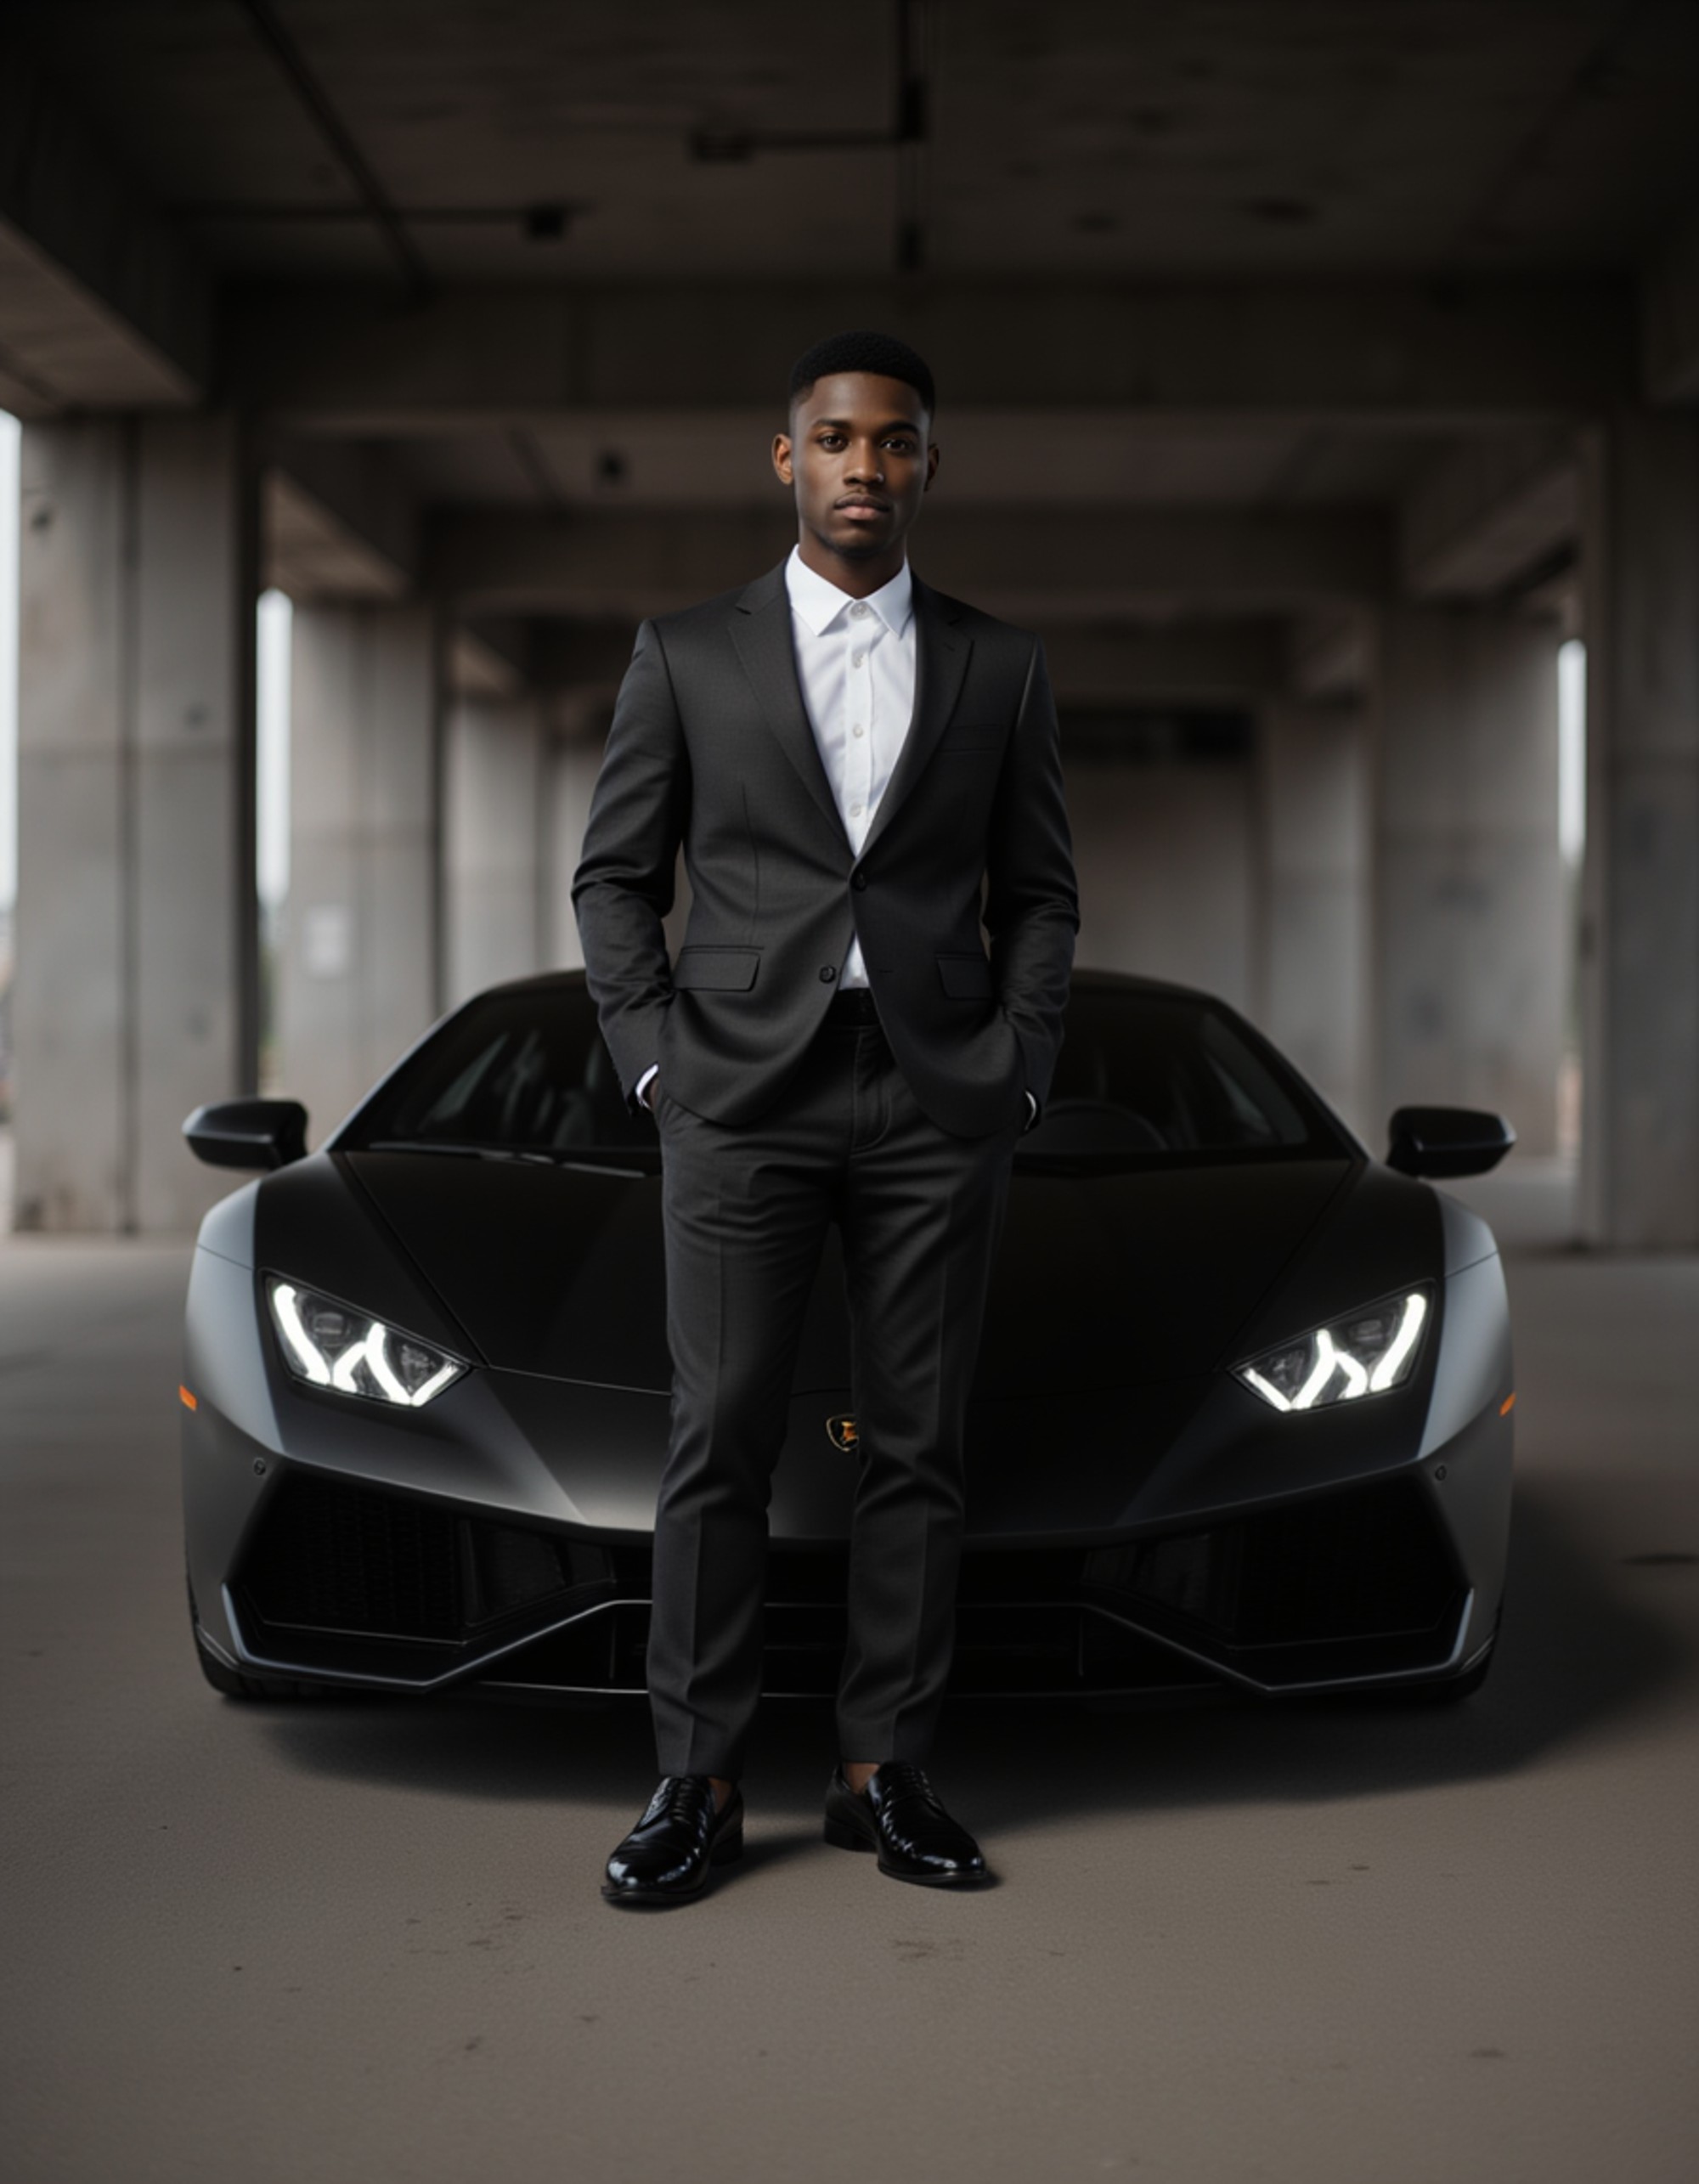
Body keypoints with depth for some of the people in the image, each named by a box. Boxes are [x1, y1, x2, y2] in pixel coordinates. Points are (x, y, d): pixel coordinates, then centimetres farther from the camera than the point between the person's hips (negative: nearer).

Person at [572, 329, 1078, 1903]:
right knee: (719, 1437, -3)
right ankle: (698, 1780, 4)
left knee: (918, 1446, 3)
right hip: (743, 1095, -1)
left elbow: (1039, 893, 12)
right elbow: (614, 876, 9)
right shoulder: (688, 654, 8)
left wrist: (1020, 1064, 0)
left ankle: (883, 1771, 11)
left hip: (940, 1104, 1)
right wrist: (651, 1054, -2)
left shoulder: (998, 668, 11)